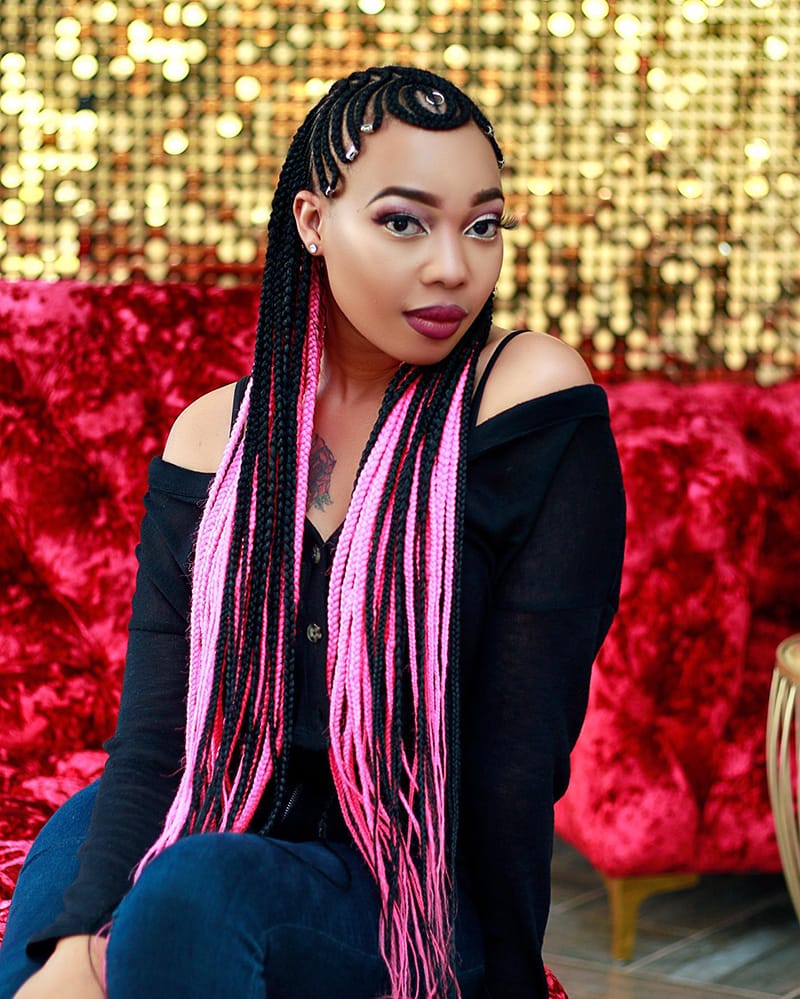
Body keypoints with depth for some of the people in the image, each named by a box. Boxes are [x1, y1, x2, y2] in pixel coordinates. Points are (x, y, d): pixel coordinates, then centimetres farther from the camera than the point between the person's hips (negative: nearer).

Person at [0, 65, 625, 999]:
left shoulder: (531, 396, -12)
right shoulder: (213, 437, 1)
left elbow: (520, 746, -13)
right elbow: (155, 731, -6)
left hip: (424, 893, -5)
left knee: (195, 888, -29)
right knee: (78, 834, -18)